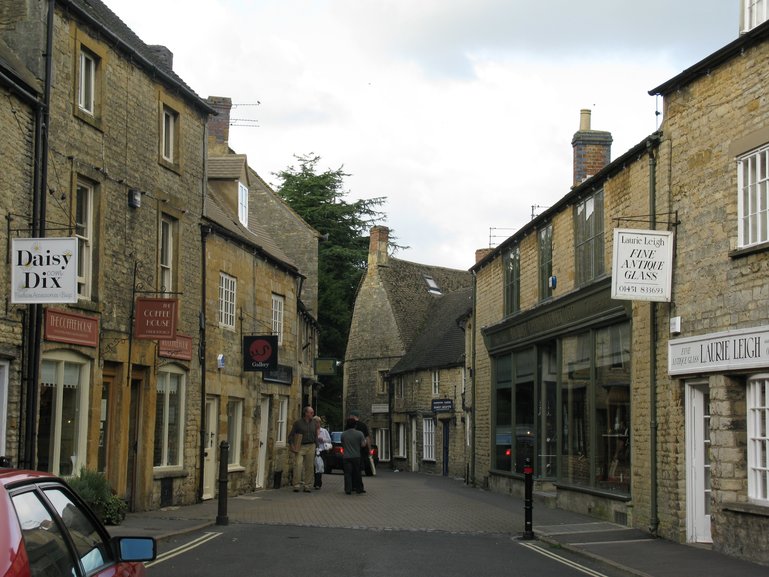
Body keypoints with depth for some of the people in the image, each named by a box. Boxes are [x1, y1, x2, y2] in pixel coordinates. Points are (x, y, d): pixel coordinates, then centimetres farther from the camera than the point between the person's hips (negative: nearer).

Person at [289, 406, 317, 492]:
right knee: (298, 465, -15)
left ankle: (306, 486, 8)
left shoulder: (313, 423, 11)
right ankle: (296, 485, -12)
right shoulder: (298, 422, -1)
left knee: (309, 467, 2)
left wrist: (315, 447, 12)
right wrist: (292, 446, -12)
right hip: (300, 447, -4)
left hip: (310, 447, 4)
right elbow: (291, 435, -1)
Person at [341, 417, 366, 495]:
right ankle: (359, 488, 14)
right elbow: (363, 444, -5)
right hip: (356, 456, 0)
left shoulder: (343, 434, 0)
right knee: (357, 473, 11)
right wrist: (365, 441, 15)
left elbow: (342, 445, 11)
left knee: (347, 474, 1)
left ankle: (348, 490, -4)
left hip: (346, 457, 0)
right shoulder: (359, 433, -6)